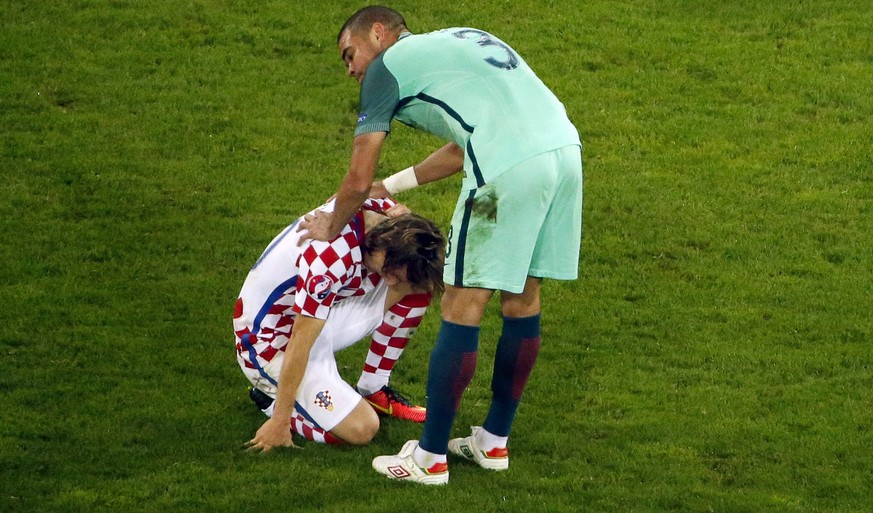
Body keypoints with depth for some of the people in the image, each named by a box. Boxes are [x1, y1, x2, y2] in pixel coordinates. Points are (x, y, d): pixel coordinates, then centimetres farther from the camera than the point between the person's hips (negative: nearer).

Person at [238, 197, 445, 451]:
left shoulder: (385, 211, -15)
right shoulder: (332, 257, -37)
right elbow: (299, 345, -31)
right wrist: (280, 422, -25)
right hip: (271, 339, -8)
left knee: (415, 292, -7)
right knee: (361, 429, -19)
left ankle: (372, 390, 8)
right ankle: (271, 397, 5)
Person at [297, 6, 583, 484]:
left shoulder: (387, 65, 10)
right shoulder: (456, 41, 32)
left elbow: (358, 180, 10)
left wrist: (331, 226, 28)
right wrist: (391, 186, 45)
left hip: (510, 167, -8)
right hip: (566, 148, 8)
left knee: (462, 306, 1)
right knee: (522, 298, 18)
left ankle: (430, 458, 6)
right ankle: (494, 442, 28)